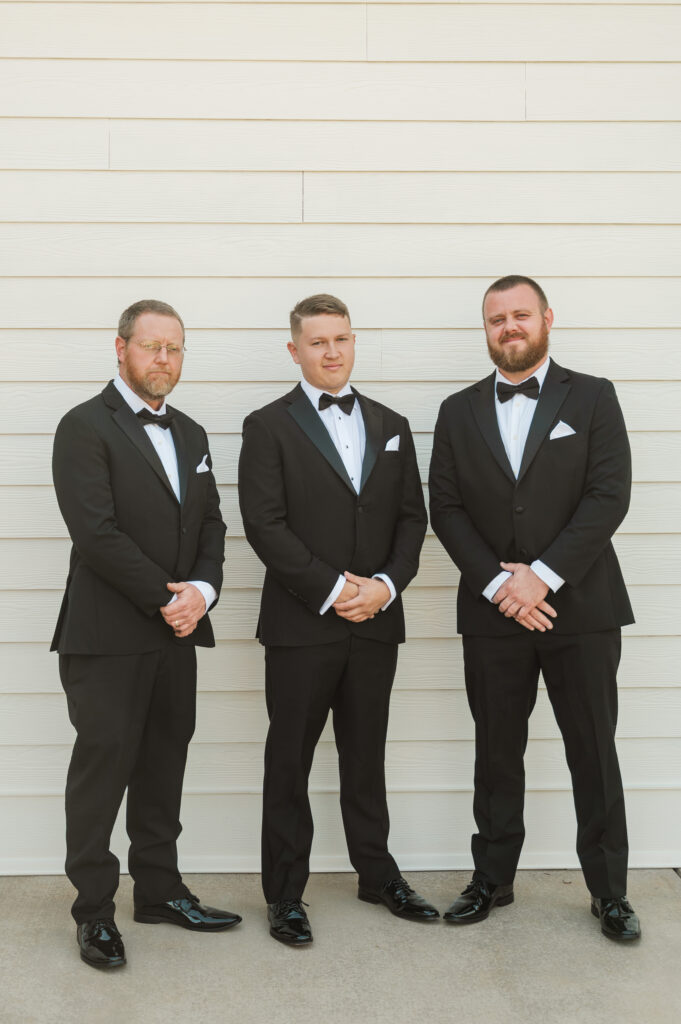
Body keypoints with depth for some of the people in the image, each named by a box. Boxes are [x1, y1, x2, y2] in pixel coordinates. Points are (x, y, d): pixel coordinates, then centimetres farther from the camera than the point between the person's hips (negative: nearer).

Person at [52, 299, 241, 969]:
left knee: (163, 767, 13)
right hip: (106, 637, -6)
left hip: (176, 634, 7)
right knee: (102, 768, 1)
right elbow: (96, 533, -16)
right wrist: (166, 599, -14)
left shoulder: (191, 435, 16)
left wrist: (201, 589, -6)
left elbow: (211, 525, 13)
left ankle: (160, 891, 27)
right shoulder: (85, 427, -7)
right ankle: (94, 911, 15)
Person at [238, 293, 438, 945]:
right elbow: (265, 525, -10)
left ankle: (377, 874, 31)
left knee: (366, 756, 16)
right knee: (289, 762, 5)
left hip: (376, 622, 4)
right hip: (300, 624, -4)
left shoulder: (390, 426, 13)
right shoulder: (268, 427, -1)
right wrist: (332, 589, -15)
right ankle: (285, 894, 18)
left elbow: (412, 517, 9)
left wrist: (386, 585, -7)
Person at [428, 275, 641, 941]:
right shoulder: (459, 412, 9)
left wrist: (542, 576, -15)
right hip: (492, 612, 2)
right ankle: (492, 879, 26)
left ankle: (608, 889, 21)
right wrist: (499, 583, -10)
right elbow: (446, 510, 2)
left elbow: (609, 496, -8)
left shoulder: (592, 398, 2)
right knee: (497, 754, 11)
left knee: (594, 753, 6)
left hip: (580, 608, -2)